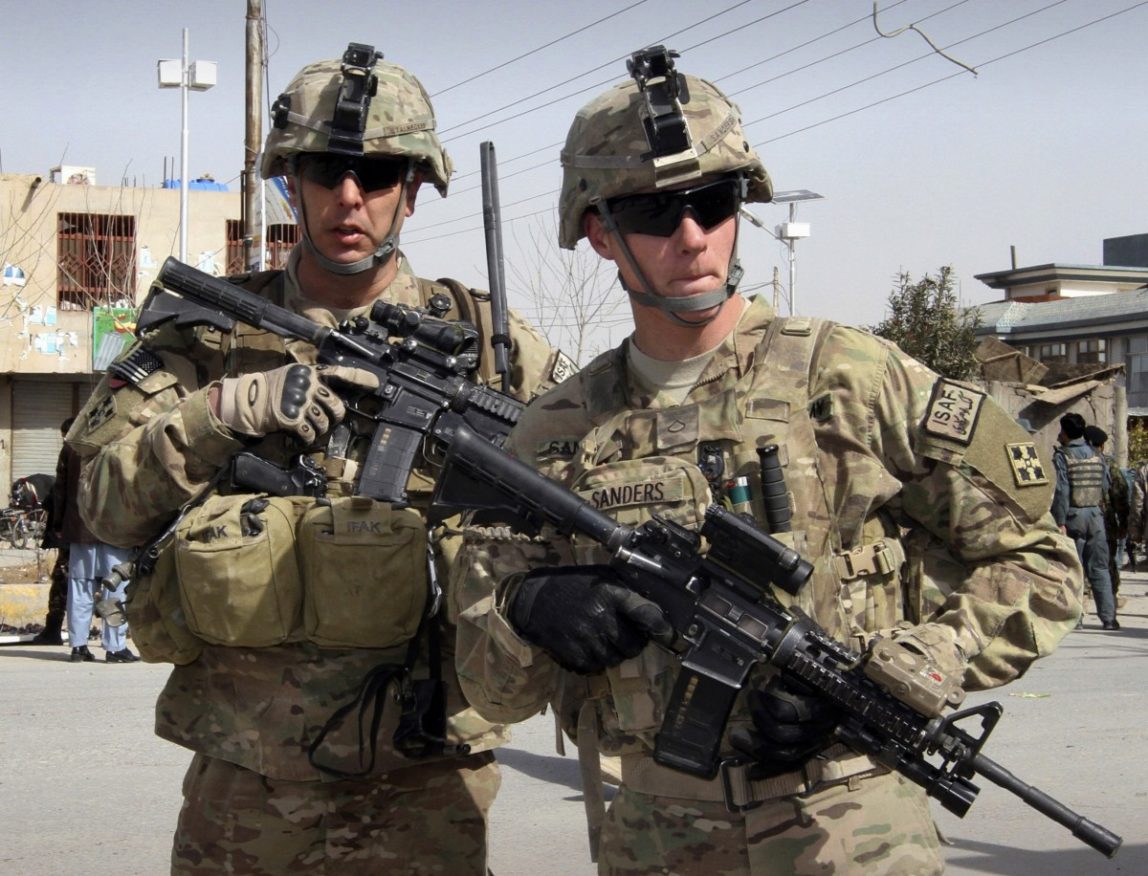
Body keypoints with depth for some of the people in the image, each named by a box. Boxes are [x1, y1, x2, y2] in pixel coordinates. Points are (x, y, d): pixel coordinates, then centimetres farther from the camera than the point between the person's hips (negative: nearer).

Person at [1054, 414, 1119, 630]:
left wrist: (1060, 522, -15)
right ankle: (1108, 617, 3)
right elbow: (1106, 487, 9)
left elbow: (1061, 491, -13)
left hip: (1073, 515, -4)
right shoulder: (1096, 455, 9)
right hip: (1095, 515, 4)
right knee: (1099, 568, 7)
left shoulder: (1061, 456, -7)